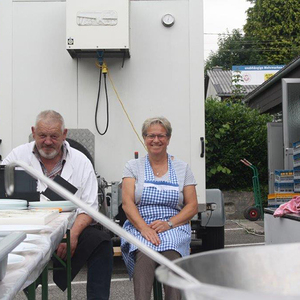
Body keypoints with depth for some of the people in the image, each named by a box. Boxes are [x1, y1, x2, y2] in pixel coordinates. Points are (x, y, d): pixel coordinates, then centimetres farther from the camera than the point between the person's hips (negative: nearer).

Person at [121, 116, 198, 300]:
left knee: (171, 253, -35)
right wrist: (144, 228, -18)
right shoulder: (133, 167, 12)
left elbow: (192, 206, 8)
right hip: (140, 226, 0)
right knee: (145, 252, -35)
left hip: (174, 227, 0)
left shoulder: (182, 168, 13)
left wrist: (169, 223, -10)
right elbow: (127, 203, 0)